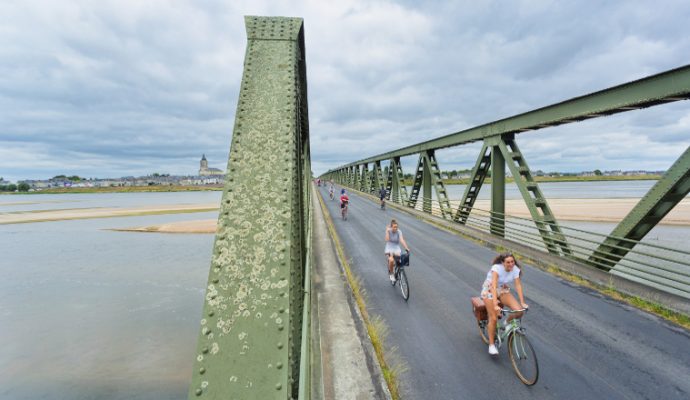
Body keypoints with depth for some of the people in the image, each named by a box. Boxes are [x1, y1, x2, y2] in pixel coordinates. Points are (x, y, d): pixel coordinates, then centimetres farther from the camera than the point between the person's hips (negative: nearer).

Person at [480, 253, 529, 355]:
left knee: (519, 311, -17)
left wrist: (522, 303, -26)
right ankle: (491, 345, 8)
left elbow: (518, 285, -17)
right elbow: (494, 287, -38)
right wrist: (495, 305, -45)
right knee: (493, 318, -9)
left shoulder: (515, 269, -17)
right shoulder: (496, 268, -31)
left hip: (503, 289, 5)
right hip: (489, 290, -4)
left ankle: (507, 322, 16)